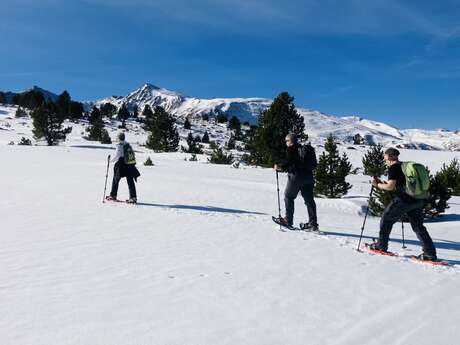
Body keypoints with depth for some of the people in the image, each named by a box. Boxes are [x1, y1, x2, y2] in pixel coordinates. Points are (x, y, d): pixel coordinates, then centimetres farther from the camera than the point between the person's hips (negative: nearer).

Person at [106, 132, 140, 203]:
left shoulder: (119, 145, -10)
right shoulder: (128, 144, 9)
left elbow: (117, 156, -14)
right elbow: (133, 154, 13)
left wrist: (111, 161, 1)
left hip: (121, 165, -5)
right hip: (130, 165, 5)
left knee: (115, 180, 12)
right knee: (130, 181, 5)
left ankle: (113, 195, 19)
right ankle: (133, 197, -2)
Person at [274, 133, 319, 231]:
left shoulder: (291, 149, -5)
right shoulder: (302, 148, 18)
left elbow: (289, 162, -17)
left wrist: (279, 166, 0)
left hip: (296, 176, -7)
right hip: (308, 176, 7)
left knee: (288, 196, 7)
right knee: (309, 199, 7)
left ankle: (288, 220, 9)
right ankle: (313, 223, 7)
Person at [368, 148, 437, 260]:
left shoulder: (393, 167, -5)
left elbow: (390, 186, -13)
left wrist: (378, 185, 3)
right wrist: (382, 182, 27)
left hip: (404, 200, -8)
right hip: (418, 200, 8)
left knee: (386, 220, 10)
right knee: (418, 226, 13)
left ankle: (381, 246, 18)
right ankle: (430, 253, 9)